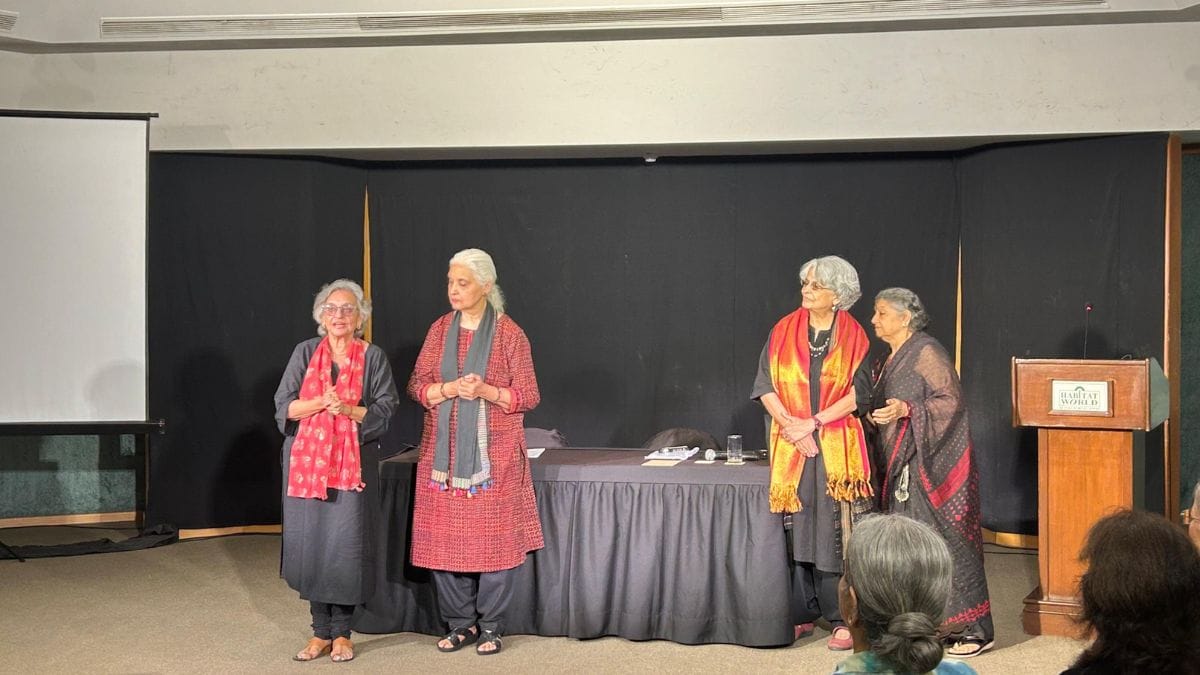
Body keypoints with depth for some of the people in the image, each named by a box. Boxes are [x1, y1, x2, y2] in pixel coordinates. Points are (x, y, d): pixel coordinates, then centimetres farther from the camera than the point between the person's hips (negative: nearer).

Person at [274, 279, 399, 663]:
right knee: (310, 542, 2)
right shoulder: (305, 353, 8)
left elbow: (385, 410, -1)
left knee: (346, 543, -4)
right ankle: (320, 632, 14)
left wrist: (348, 409, -16)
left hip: (353, 463, -1)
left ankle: (342, 632, 10)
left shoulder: (373, 357, 5)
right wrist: (321, 402, -13)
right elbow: (284, 406, 2)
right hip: (307, 460, 2)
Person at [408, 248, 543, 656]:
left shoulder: (509, 333, -3)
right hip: (444, 451, 3)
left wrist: (487, 391, -18)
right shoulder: (440, 330, 8)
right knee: (444, 539, 4)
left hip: (493, 453, -3)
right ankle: (460, 623, 19)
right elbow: (417, 386, 7)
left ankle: (491, 626, 14)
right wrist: (450, 389, -12)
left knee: (494, 540, 0)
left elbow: (528, 396, -2)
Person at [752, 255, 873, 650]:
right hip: (790, 444, 2)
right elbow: (765, 385, 1)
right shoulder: (784, 331, 6)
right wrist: (790, 425, -11)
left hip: (836, 446, -2)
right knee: (795, 527, 3)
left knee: (836, 530, -4)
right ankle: (802, 613, 12)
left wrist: (813, 423, -12)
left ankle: (843, 618, 3)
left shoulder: (853, 337, 2)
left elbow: (859, 393, -4)